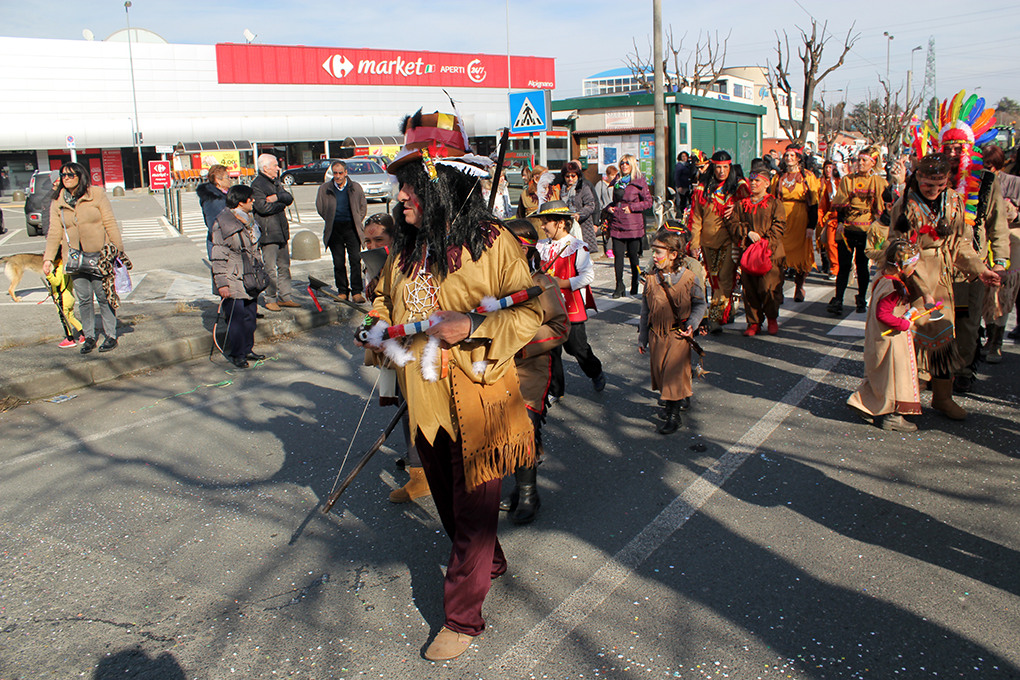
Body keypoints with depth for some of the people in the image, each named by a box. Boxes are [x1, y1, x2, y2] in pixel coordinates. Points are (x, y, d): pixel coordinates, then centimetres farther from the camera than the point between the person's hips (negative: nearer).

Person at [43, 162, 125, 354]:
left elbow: (110, 224, -2)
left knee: (103, 296, 2)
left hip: (99, 256, -3)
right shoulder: (57, 203, 6)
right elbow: (54, 233, 7)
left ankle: (111, 336, 12)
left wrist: (119, 250, -4)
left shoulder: (97, 195, -3)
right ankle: (89, 337, 17)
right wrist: (48, 258, 0)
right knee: (84, 299, 6)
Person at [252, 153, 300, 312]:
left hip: (281, 231, 8)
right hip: (268, 232, -8)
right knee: (270, 269, -4)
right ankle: (270, 300, 5)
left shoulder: (275, 181, 17)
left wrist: (277, 197, -15)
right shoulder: (257, 185, -10)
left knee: (284, 266, 11)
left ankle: (284, 297, 19)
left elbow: (289, 198, 6)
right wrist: (281, 204, -5)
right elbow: (263, 207, -21)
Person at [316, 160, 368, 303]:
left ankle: (357, 291, -2)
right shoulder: (324, 188, 4)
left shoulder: (355, 187, 5)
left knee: (355, 259, -7)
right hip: (334, 229, 1)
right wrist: (331, 221, 11)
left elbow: (363, 207, 14)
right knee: (338, 262, 3)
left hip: (351, 227, -1)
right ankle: (342, 291, 13)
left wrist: (357, 222, 7)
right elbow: (320, 208, 14)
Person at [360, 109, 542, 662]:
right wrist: (378, 328, 2)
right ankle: (489, 563, 47)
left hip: (476, 403, -7)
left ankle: (462, 616, 18)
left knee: (473, 512, 3)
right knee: (447, 502, 22)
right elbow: (386, 301, 23)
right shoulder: (406, 249, 7)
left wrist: (473, 326, -24)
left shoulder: (491, 242, -12)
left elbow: (530, 310, -11)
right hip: (424, 403, 7)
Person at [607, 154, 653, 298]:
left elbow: (648, 202, -3)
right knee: (617, 255, -2)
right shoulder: (617, 181, 14)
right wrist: (610, 207, 6)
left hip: (633, 225, -4)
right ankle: (619, 286, 6)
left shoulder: (639, 181, -1)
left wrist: (631, 207, -12)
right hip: (617, 224, 4)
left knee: (633, 255, 2)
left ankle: (635, 286, 18)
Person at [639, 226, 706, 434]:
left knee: (675, 371, -4)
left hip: (678, 335, -4)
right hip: (656, 334, 4)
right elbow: (645, 309, 7)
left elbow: (700, 304, 2)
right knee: (659, 370, 10)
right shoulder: (651, 279, 1)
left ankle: (673, 414, 4)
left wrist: (692, 323, -13)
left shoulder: (688, 278, -9)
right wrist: (642, 338, 9)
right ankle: (676, 399, 33)